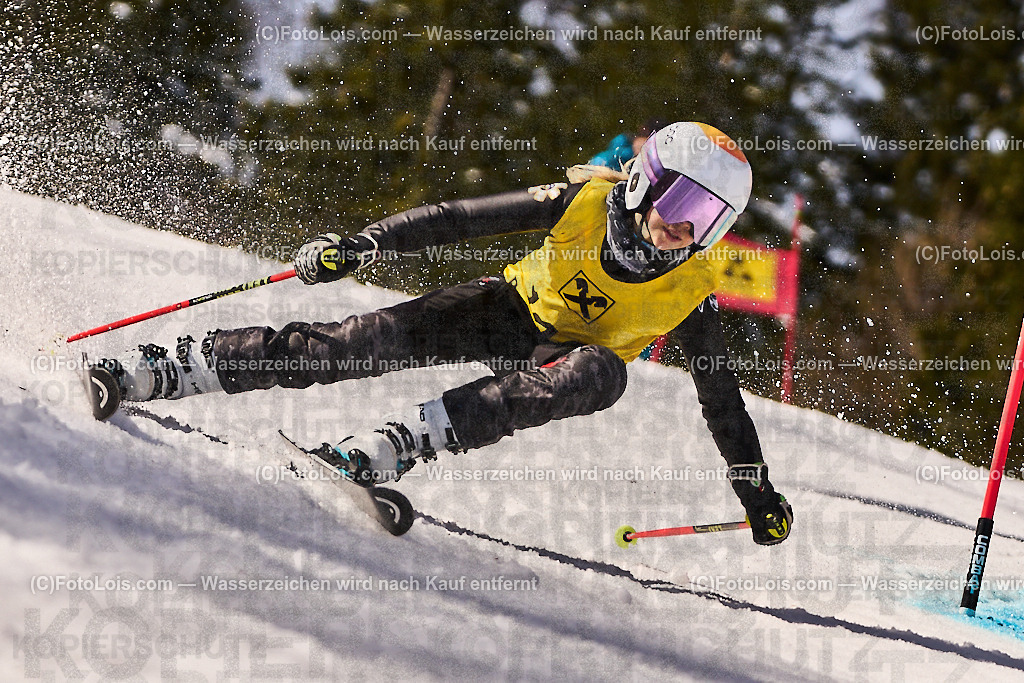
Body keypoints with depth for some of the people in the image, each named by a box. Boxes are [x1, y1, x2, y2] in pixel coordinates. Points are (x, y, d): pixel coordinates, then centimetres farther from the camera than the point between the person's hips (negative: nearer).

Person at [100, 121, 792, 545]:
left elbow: (721, 395, -8)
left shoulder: (690, 292, -17)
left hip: (564, 358, 0)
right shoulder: (586, 202, -20)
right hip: (511, 309, 0)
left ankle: (394, 443, -49)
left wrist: (757, 489, -10)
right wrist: (365, 242, -21)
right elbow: (467, 217, -15)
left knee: (600, 373, -37)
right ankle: (159, 371, -22)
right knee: (381, 337, -24)